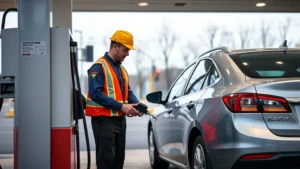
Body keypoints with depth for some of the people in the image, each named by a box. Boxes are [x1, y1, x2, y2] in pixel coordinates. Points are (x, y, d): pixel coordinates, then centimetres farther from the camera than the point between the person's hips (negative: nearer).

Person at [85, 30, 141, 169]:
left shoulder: (121, 69, 16)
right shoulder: (99, 67, -12)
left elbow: (128, 91, 20)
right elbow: (96, 94, -22)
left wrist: (136, 103, -2)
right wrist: (121, 106, -23)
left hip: (120, 119, 9)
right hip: (104, 120, -9)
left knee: (119, 157, 12)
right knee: (106, 158, -9)